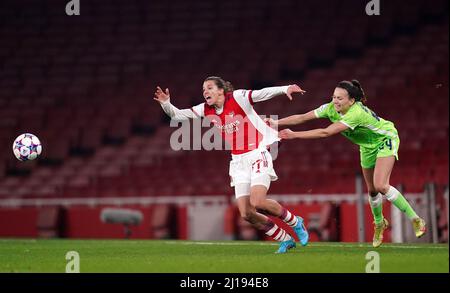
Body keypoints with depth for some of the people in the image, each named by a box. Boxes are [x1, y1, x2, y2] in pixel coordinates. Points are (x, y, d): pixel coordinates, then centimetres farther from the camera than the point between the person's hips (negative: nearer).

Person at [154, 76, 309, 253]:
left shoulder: (238, 98, -11)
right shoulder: (206, 110, 5)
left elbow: (263, 93, -21)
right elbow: (178, 115, 8)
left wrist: (285, 89, -36)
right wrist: (166, 104, -12)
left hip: (257, 155, -6)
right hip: (238, 162, 6)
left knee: (257, 203, -24)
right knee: (246, 214, -5)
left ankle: (295, 222, 1)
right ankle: (285, 240, 12)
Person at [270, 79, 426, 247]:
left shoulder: (356, 114, -39)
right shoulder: (332, 108, -18)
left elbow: (325, 133, -43)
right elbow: (302, 118, -17)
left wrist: (294, 135, -42)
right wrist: (277, 123, -27)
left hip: (386, 139, -7)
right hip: (368, 146, 7)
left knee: (381, 186, -22)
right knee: (372, 191, 11)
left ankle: (415, 220, -10)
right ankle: (379, 224, 36)